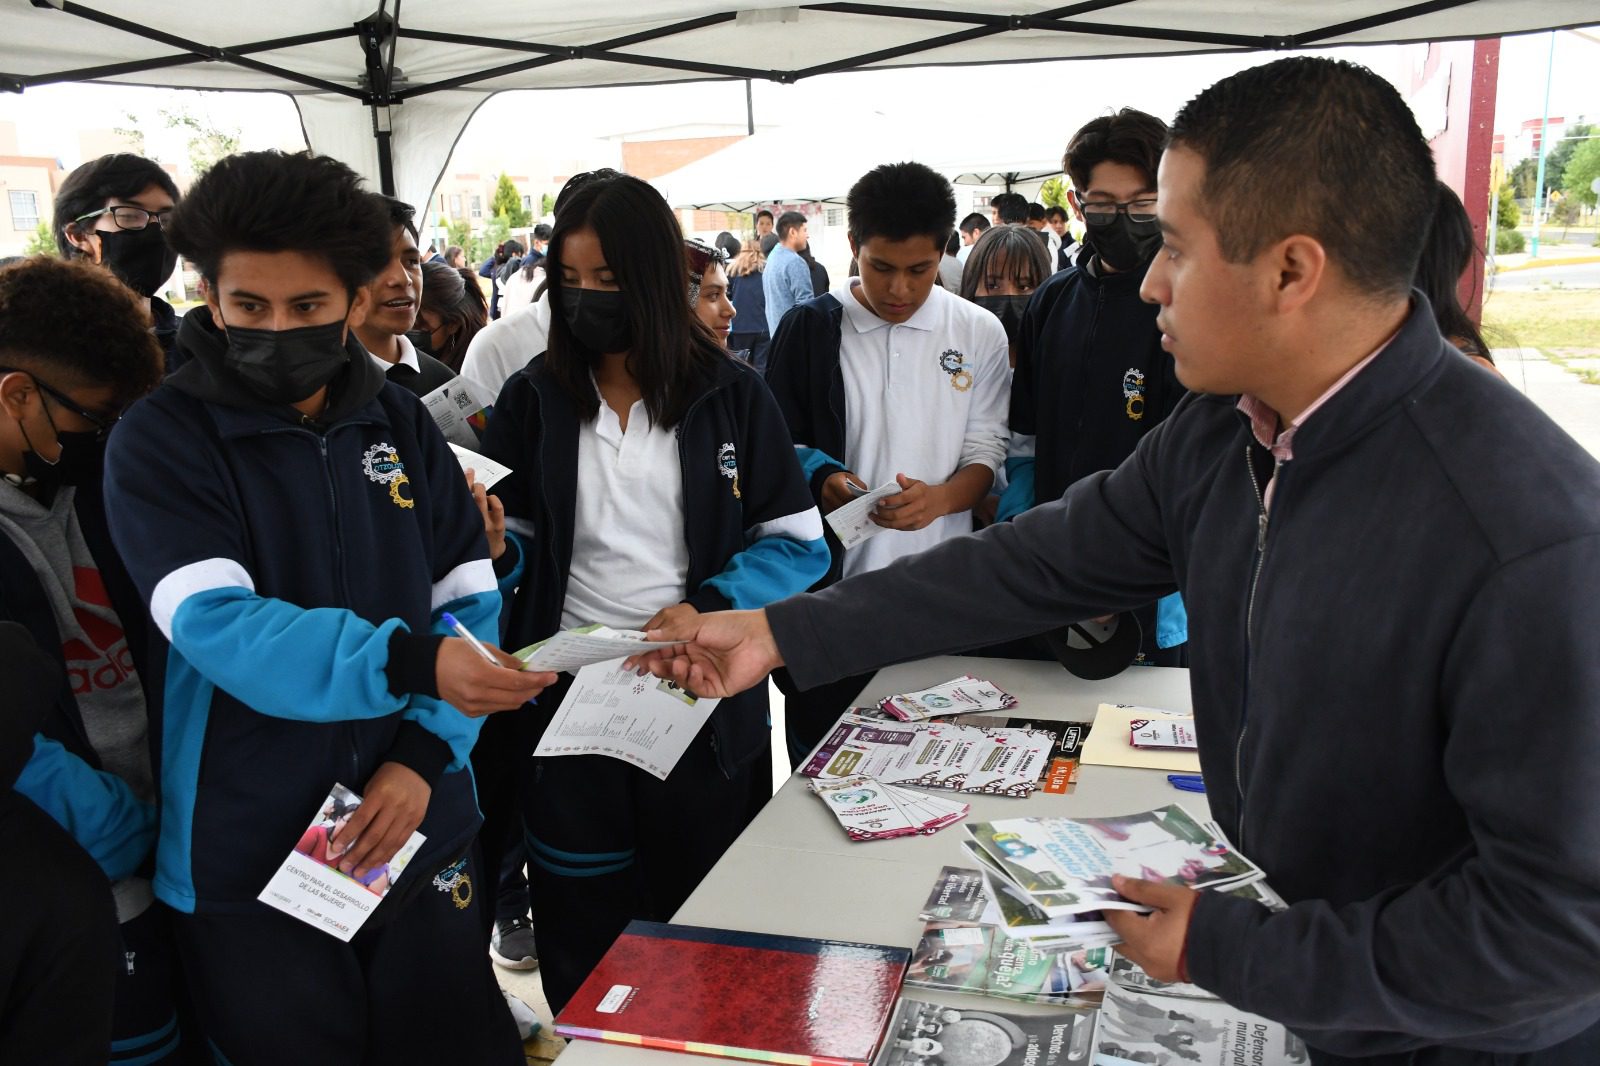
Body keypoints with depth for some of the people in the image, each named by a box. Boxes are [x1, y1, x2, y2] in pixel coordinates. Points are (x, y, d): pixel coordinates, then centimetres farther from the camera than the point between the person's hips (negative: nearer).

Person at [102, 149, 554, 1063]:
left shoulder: (401, 423, 3)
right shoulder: (163, 440, -9)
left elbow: (471, 602, 1)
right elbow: (216, 626, -22)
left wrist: (424, 752, -13)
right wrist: (409, 662, -37)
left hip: (422, 831, 4)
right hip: (248, 861, -3)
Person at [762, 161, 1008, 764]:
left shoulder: (979, 335, 3)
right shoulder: (809, 330, 2)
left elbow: (986, 455, 2)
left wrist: (939, 499, -18)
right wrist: (820, 481, -14)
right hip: (830, 592, 0)